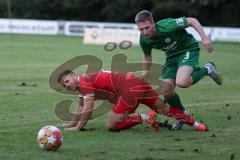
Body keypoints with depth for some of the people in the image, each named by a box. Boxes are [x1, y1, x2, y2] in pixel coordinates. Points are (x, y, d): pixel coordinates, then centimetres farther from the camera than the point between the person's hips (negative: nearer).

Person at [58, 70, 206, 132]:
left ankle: (146, 118, -11)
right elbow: (81, 106, 33)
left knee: (112, 126, -9)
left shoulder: (84, 81, -9)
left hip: (130, 89, -10)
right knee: (164, 109, 14)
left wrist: (78, 127, -8)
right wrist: (73, 123, 34)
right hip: (137, 83, 10)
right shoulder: (81, 84, 20)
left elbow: (88, 109, -14)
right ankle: (195, 123, 14)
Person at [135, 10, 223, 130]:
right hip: (172, 56, 6)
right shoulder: (144, 40, -15)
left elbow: (192, 21, -20)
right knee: (166, 92, -5)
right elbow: (147, 56, 9)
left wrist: (204, 38, -27)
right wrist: (145, 73, -1)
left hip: (188, 49, -6)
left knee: (181, 83, -31)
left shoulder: (166, 26, -32)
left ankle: (207, 70, -4)